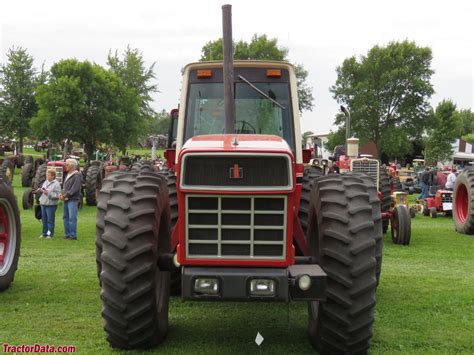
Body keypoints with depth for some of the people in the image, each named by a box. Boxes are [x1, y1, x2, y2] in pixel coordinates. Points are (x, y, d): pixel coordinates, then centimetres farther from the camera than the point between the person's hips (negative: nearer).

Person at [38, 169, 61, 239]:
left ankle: (50, 234, 5)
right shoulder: (45, 182, 14)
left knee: (50, 220, -3)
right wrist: (41, 190, 8)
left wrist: (48, 193, -20)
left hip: (51, 205, -7)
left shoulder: (56, 184, -9)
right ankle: (44, 233, 21)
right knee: (44, 219, 12)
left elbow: (57, 195, -15)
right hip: (43, 204, 7)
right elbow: (42, 189, 28)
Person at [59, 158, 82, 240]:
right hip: (66, 199, 9)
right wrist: (61, 194, 1)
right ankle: (67, 234, 18)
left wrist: (65, 195, -17)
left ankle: (73, 235, -6)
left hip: (73, 199, -9)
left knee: (72, 218, -10)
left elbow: (75, 188, -18)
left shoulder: (77, 175, -10)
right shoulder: (68, 175, 18)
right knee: (65, 217, 11)